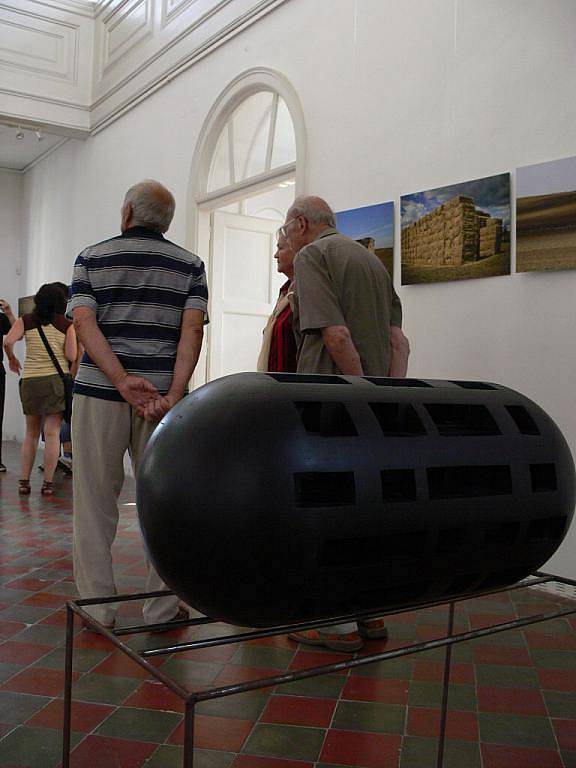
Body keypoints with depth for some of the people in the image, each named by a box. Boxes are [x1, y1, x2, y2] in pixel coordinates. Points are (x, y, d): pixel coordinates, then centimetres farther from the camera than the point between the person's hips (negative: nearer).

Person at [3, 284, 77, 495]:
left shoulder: (26, 321, 5)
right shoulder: (67, 324, 0)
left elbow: (8, 342, -10)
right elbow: (71, 356, -7)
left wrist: (12, 358, 10)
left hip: (30, 381, 2)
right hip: (56, 379, -2)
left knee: (31, 433, 13)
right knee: (52, 433, 1)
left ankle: (24, 481, 11)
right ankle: (48, 483, 1)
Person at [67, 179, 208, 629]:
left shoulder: (92, 258, 8)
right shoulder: (190, 265, 7)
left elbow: (83, 321, -7)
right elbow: (193, 330, -7)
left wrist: (123, 382, -14)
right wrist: (174, 395, -13)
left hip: (99, 392, 0)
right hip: (164, 393, 1)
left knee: (96, 502, 9)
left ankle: (97, 607, 15)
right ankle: (162, 608, 14)